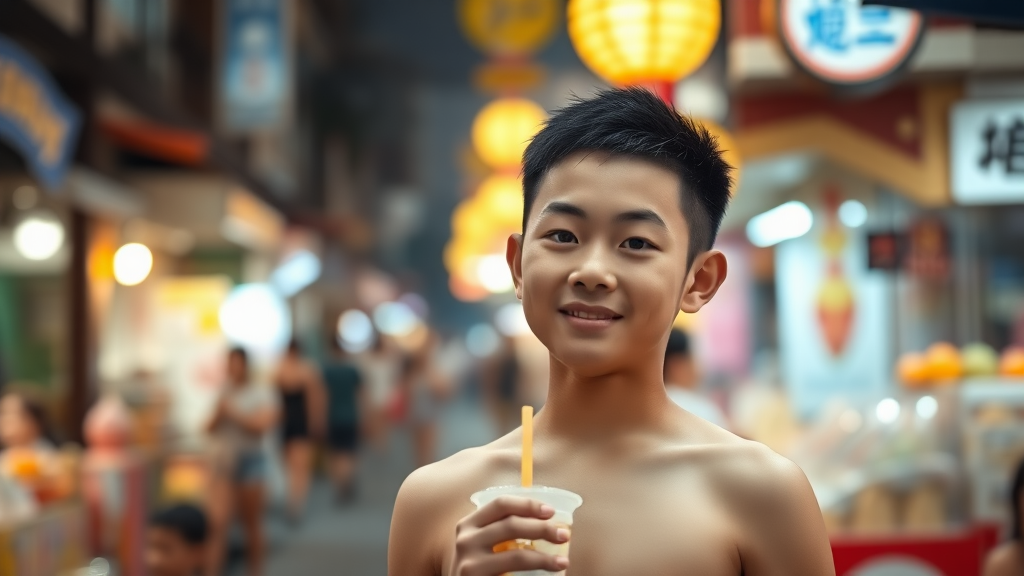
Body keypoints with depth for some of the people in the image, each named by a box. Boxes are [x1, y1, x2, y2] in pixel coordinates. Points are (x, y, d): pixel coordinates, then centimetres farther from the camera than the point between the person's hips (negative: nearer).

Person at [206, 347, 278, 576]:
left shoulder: (262, 394, -1)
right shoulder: (224, 394, 11)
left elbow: (262, 425, -14)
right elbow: (211, 429, 10)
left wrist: (234, 413, -14)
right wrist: (219, 413, -8)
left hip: (250, 460, -3)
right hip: (223, 462, 3)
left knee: (251, 525, 6)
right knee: (217, 524, -8)